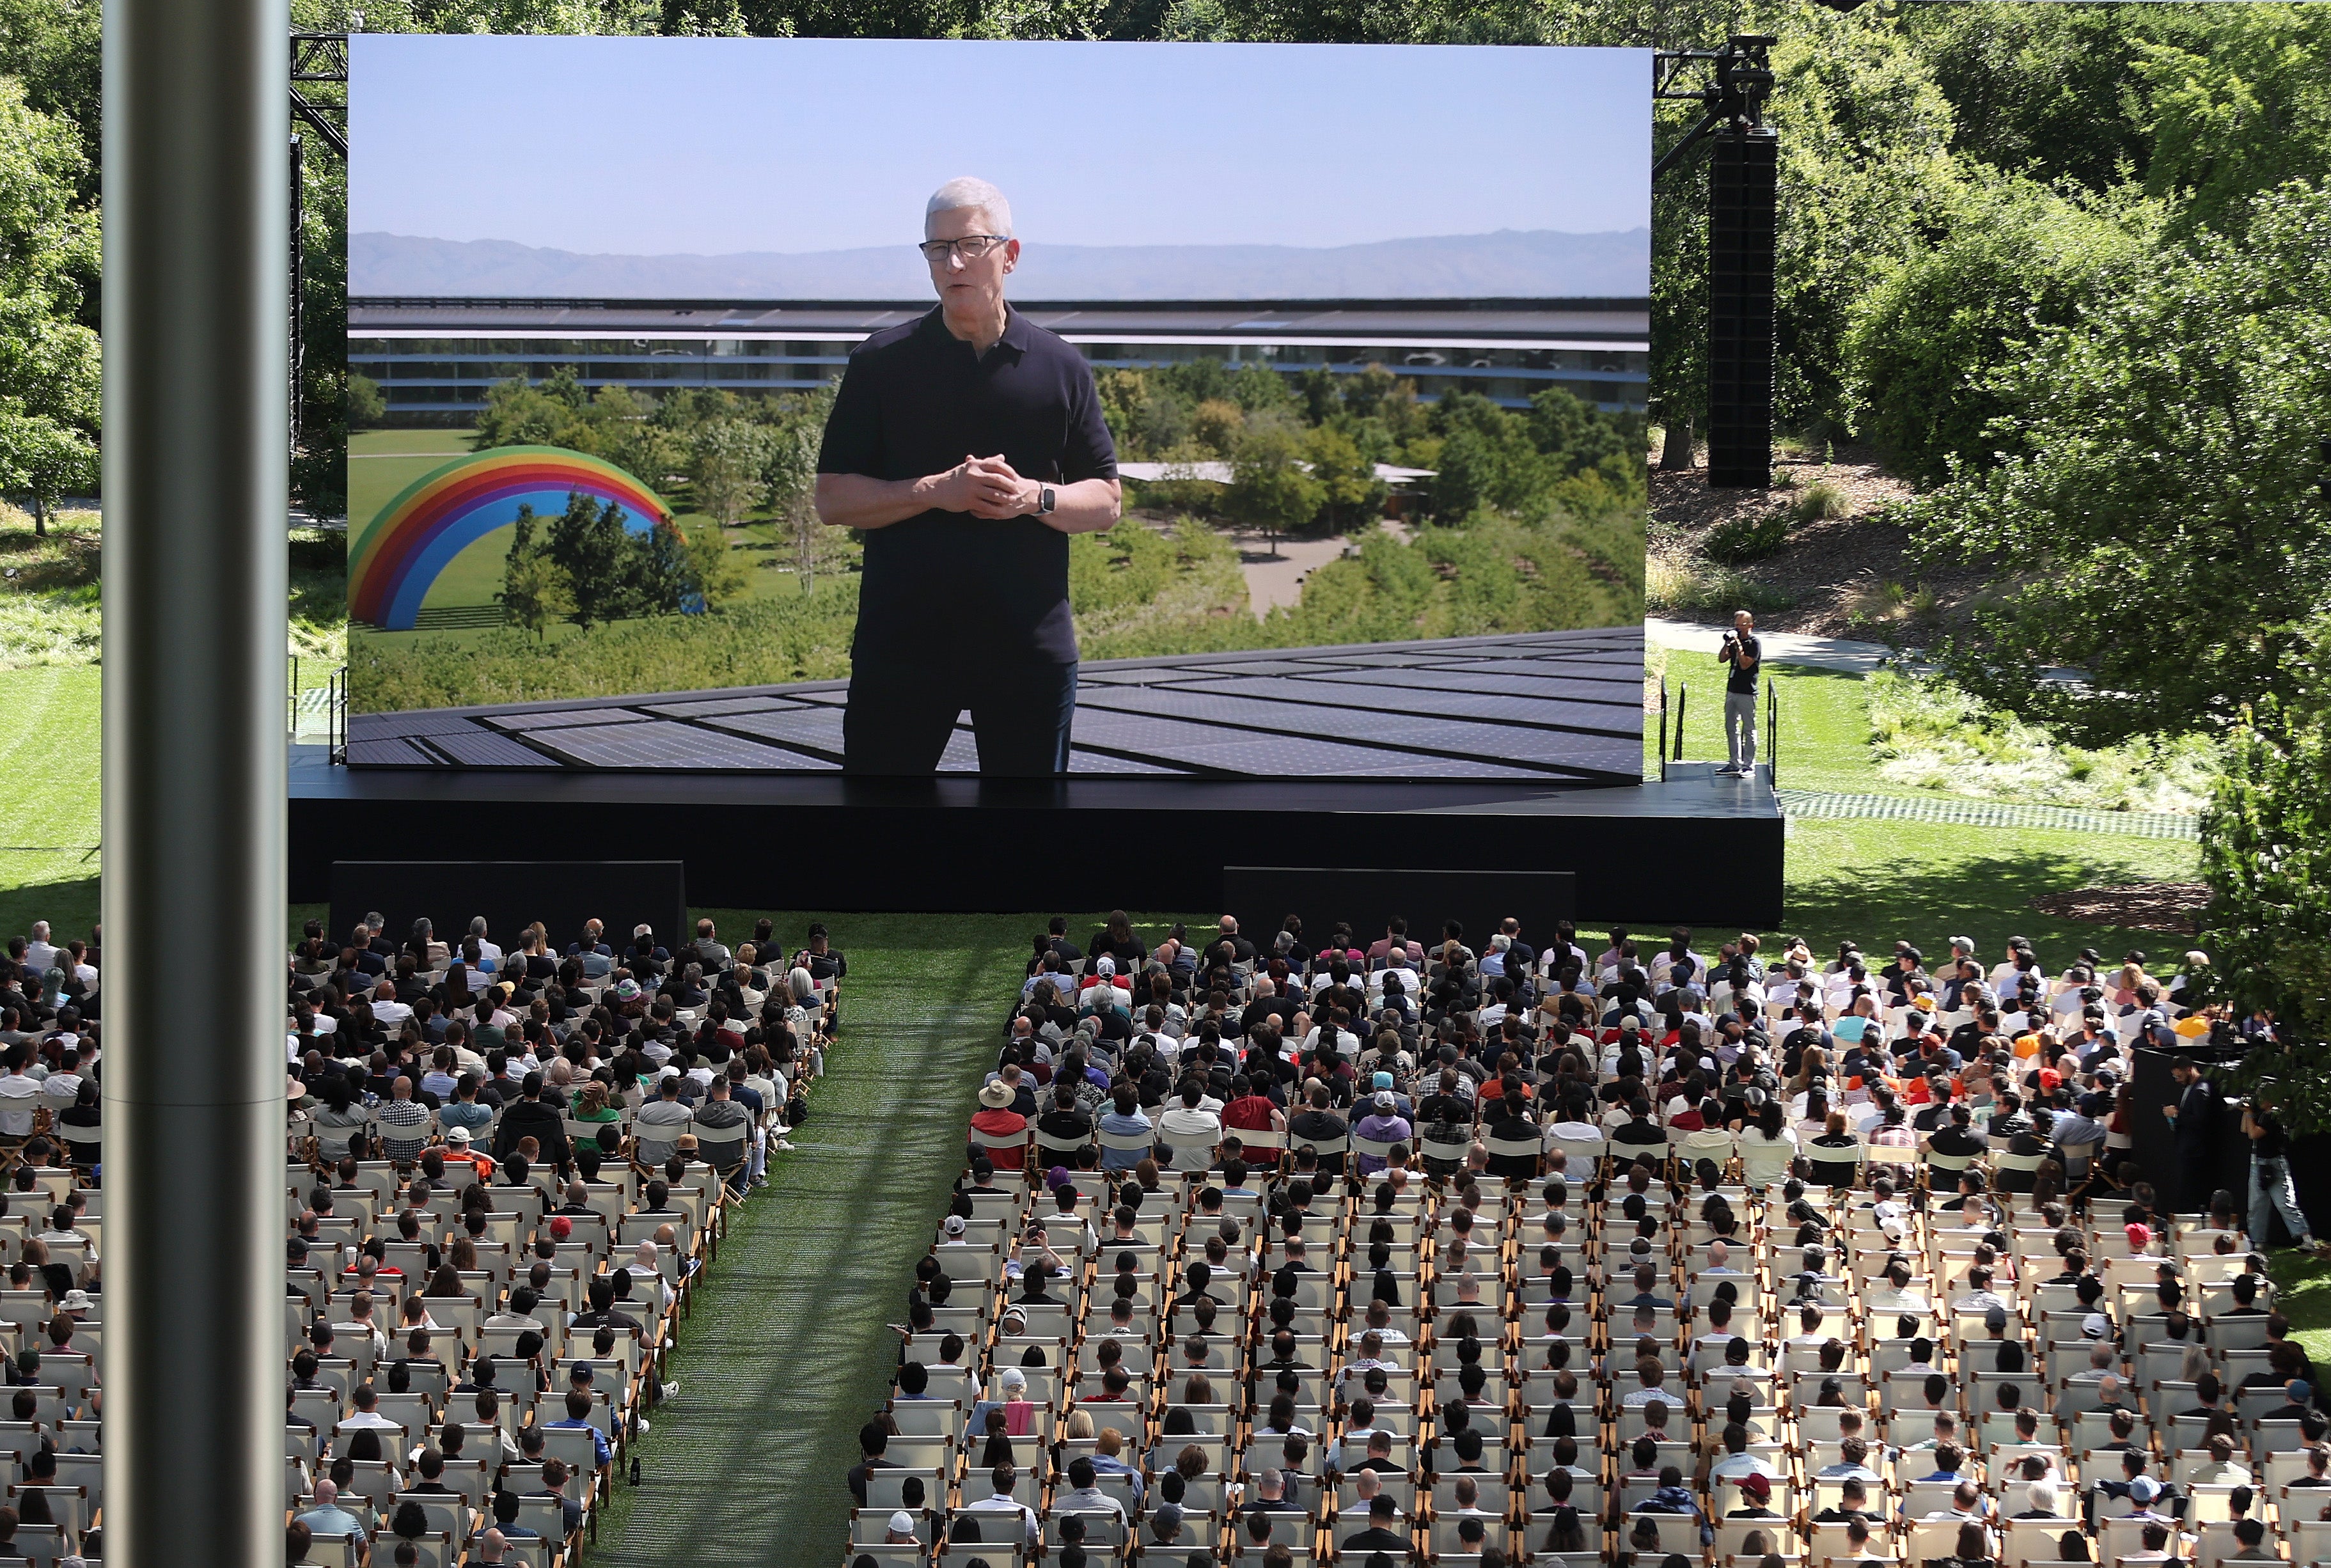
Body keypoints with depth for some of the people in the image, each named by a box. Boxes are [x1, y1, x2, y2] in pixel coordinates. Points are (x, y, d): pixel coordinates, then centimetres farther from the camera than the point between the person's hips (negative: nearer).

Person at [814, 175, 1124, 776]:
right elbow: (833, 499, 0)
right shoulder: (882, 362, 3)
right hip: (900, 648, -1)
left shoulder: (1061, 367, 6)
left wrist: (1034, 498, -13)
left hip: (1030, 652, 1)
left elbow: (1106, 501, 8)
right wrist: (935, 492, -15)